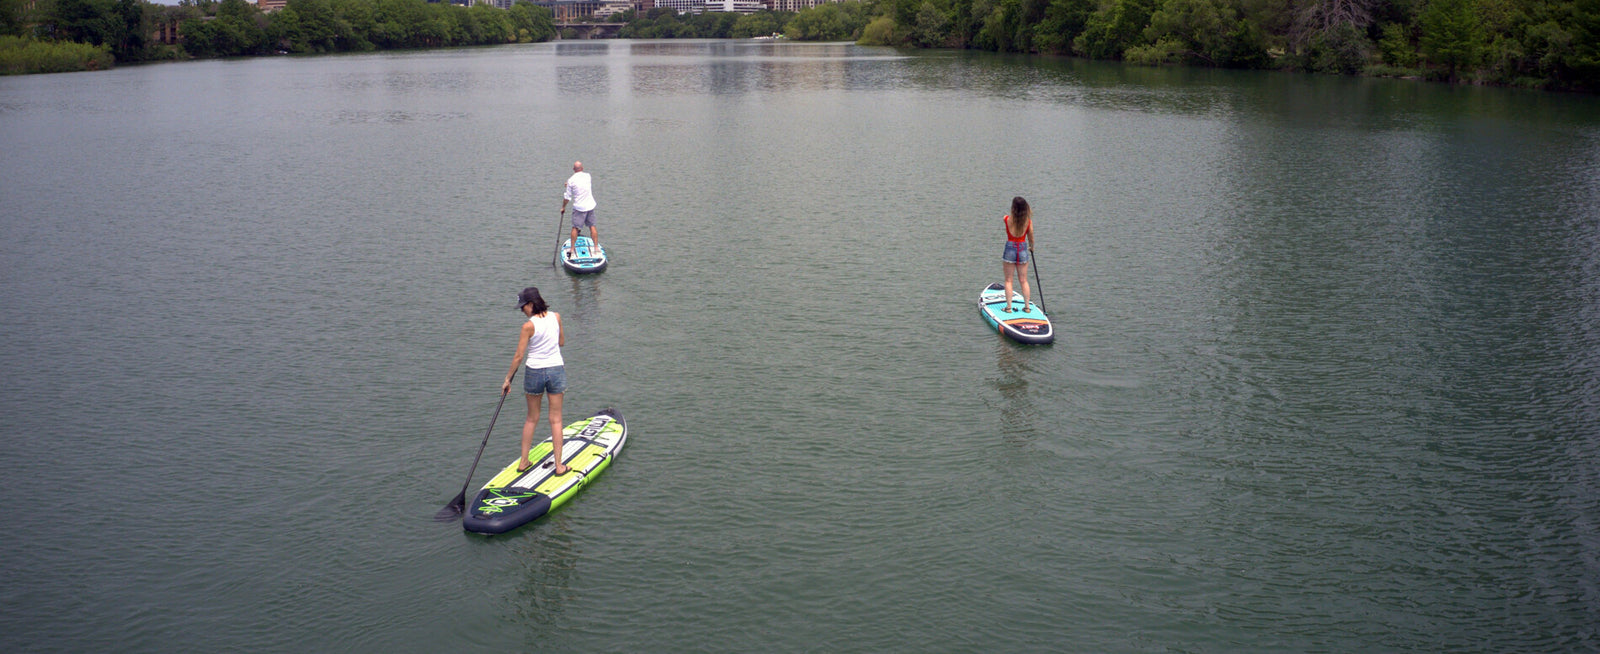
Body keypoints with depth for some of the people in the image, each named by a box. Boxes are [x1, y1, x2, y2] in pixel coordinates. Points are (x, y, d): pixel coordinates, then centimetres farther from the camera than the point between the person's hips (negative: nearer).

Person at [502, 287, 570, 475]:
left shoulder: (528, 326, -14)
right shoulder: (556, 317, -3)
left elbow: (518, 357, -10)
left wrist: (508, 379, 0)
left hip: (534, 372, -2)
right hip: (556, 369, 2)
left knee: (532, 418, 14)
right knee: (555, 420, 8)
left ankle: (523, 461, 21)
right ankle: (559, 465, 7)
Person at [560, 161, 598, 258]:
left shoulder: (571, 180, -10)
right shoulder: (588, 176, 1)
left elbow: (567, 197, -6)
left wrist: (563, 207, 9)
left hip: (578, 207, -3)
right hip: (590, 206, 3)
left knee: (575, 227, 5)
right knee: (592, 226, 9)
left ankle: (572, 248, 8)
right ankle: (596, 247, 10)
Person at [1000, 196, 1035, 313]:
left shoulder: (1007, 219, -10)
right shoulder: (1028, 221, -6)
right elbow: (1031, 238, 5)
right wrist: (1031, 247, 24)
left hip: (1010, 250, -2)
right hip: (1022, 250, 2)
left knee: (1008, 280, 7)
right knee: (1024, 281, 11)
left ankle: (1008, 307, 5)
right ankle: (1027, 306, 14)